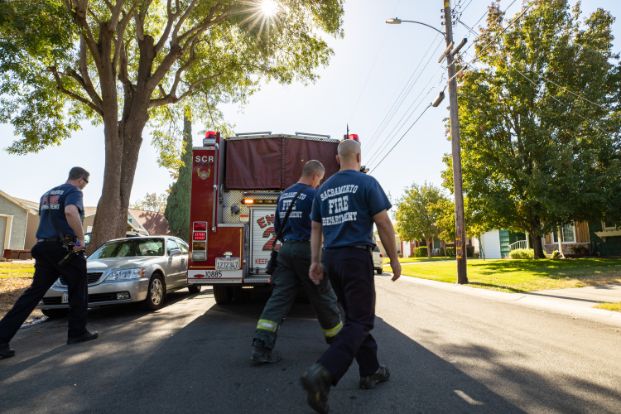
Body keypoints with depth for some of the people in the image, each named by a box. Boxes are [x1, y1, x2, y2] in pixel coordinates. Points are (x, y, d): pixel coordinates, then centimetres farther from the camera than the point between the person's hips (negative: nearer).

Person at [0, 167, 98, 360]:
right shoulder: (74, 191, -8)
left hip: (43, 248, 8)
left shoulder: (47, 194, 20)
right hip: (66, 248, -7)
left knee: (34, 292, 8)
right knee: (78, 290, 8)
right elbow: (70, 212, -29)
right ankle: (77, 333, 14)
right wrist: (81, 238, -21)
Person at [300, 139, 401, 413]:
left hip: (332, 258, 7)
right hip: (356, 256, -6)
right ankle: (322, 373, -21)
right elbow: (383, 224, -7)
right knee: (360, 321, -5)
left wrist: (315, 262, 16)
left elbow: (315, 228, 13)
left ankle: (370, 371, 25)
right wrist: (394, 259, 1)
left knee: (356, 316, 17)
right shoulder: (367, 183, -4)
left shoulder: (324, 188, 14)